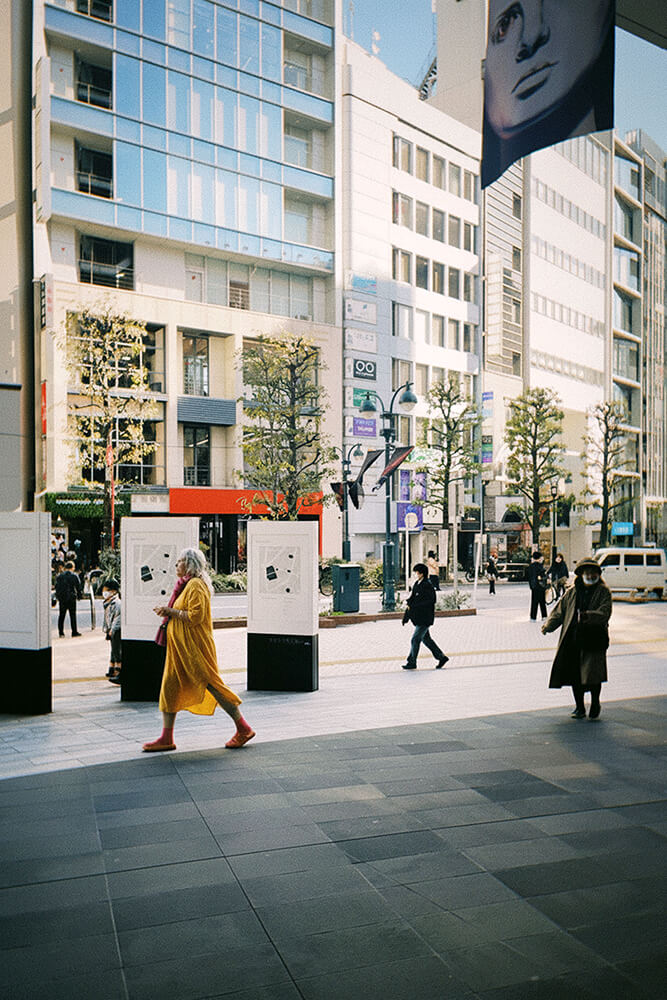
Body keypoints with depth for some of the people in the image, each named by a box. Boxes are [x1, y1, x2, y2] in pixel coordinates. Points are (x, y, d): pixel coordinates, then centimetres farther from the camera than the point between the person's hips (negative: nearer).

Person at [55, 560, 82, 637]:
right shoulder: (74, 576, -2)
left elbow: (56, 587, 7)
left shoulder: (59, 576, 7)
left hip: (61, 598, 3)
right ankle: (74, 632, 4)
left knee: (61, 616, 8)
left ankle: (61, 633, 7)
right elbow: (78, 587, -2)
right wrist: (78, 596, 7)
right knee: (73, 615, 3)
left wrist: (57, 597, 11)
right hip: (71, 598, -3)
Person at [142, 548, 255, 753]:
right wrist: (167, 612, 12)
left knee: (211, 685, -6)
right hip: (179, 647, 10)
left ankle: (243, 728, 5)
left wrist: (171, 611, -17)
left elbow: (196, 616, -23)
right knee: (169, 688, 7)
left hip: (195, 647, -10)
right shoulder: (186, 584, 17)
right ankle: (166, 738, 13)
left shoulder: (196, 585, -14)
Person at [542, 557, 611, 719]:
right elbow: (559, 611, 13)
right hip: (573, 639, 3)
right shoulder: (571, 592, 11)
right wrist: (548, 626, -1)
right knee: (574, 674, 6)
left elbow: (604, 612, -12)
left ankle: (595, 704, 19)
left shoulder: (603, 592, 1)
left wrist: (589, 616, -30)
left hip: (594, 638, -3)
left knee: (593, 674, -6)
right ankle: (579, 707, 22)